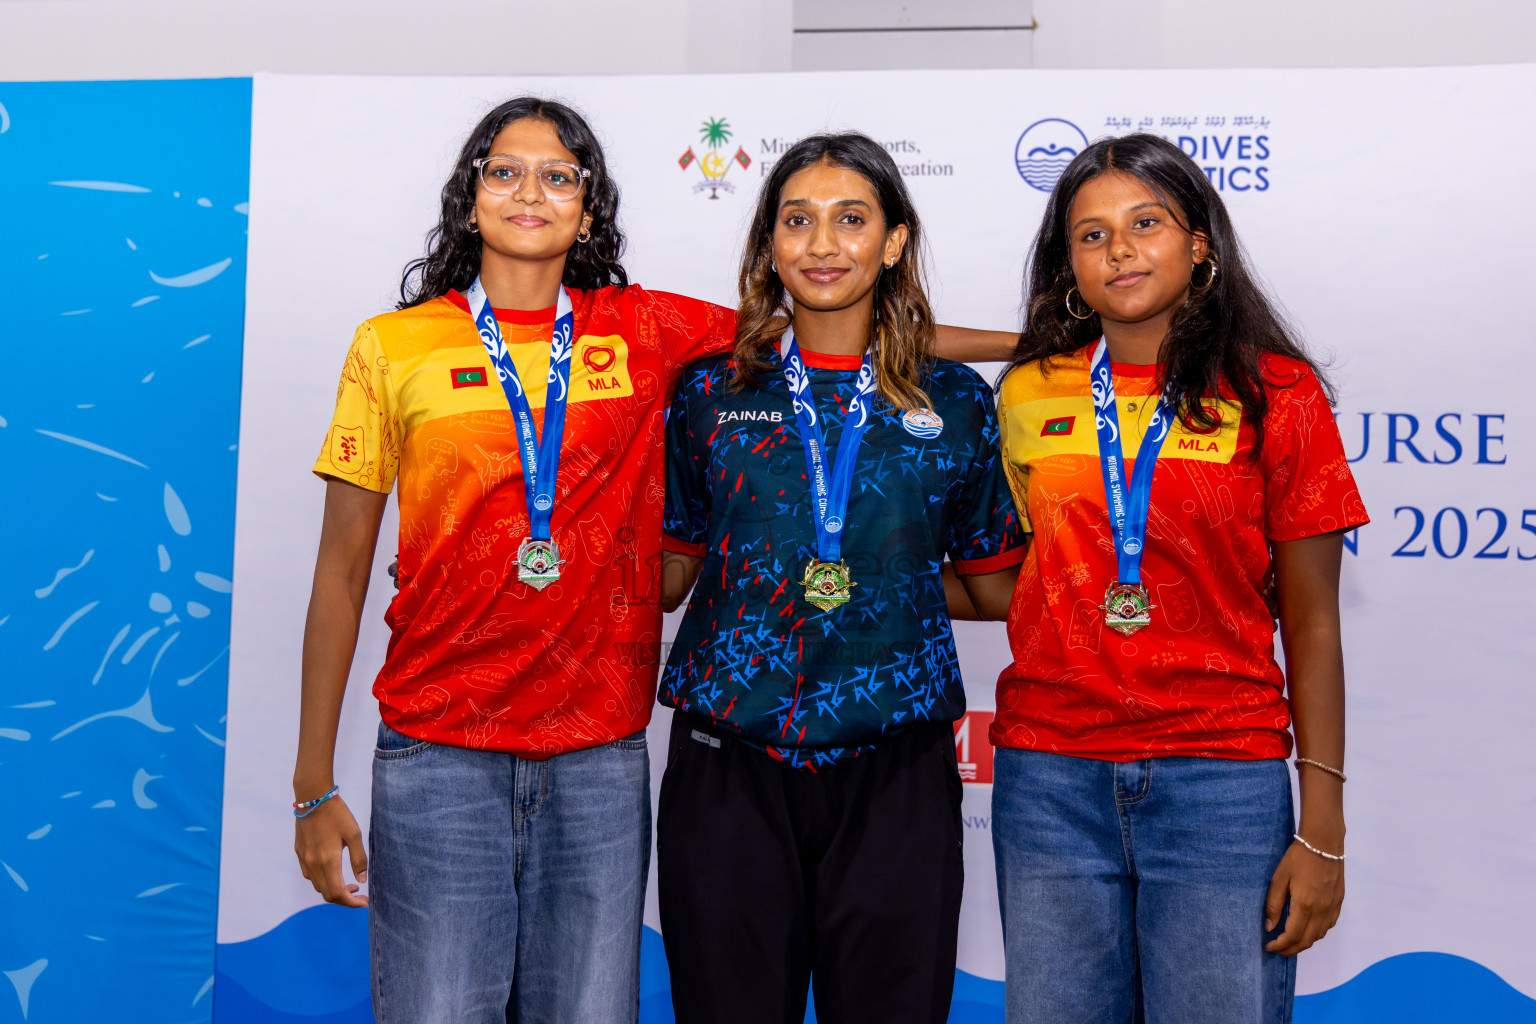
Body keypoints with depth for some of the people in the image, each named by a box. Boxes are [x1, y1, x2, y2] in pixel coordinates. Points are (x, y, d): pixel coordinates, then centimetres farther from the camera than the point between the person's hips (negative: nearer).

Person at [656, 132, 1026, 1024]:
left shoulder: (957, 402, 3)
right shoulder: (712, 392, 4)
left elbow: (1000, 584, 10)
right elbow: (665, 573, 9)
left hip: (894, 770, 0)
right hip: (730, 768, 0)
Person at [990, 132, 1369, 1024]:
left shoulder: (1275, 394, -1)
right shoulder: (1029, 395, 6)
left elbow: (1311, 624, -1)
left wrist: (1323, 831, -4)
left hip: (1222, 781, -2)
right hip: (1049, 775, 2)